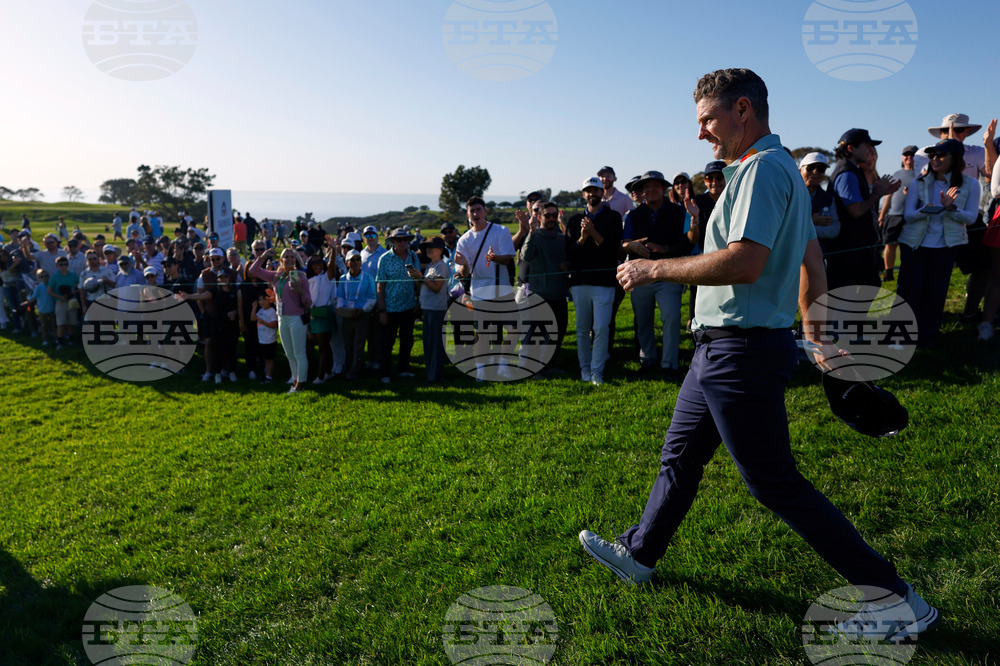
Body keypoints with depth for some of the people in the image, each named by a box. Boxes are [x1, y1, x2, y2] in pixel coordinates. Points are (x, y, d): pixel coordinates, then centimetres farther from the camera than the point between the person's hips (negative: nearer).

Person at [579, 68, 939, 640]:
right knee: (681, 456, 18)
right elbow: (812, 263, 22)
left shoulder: (762, 167, -15)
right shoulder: (783, 169, 18)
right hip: (725, 348, 11)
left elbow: (745, 262, -29)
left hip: (743, 351, -11)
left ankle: (894, 596, 12)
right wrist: (814, 332, 28)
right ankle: (639, 554, 34)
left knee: (776, 484, -2)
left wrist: (656, 268, -19)